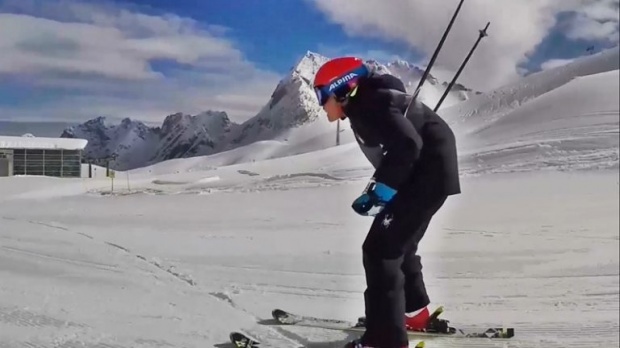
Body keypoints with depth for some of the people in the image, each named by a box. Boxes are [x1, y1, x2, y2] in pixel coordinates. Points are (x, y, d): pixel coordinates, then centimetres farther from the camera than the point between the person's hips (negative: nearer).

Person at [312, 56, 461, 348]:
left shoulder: (369, 104, -16)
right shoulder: (364, 105, 14)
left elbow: (407, 144, -26)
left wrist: (380, 191, -21)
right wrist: (377, 189, 10)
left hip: (428, 175, -11)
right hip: (427, 174, 11)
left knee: (380, 251, -11)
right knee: (397, 244, 24)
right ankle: (415, 312, 43)